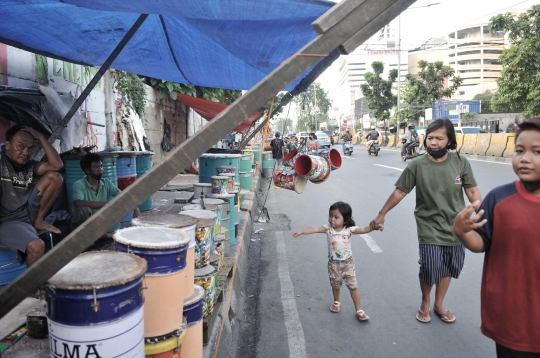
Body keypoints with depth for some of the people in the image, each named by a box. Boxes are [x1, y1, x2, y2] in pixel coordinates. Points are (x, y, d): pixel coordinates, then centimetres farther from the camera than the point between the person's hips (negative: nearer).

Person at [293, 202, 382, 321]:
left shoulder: (349, 229, -15)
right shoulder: (328, 228, -14)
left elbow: (362, 230, -24)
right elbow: (315, 229, -26)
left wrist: (373, 227, -44)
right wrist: (301, 232, -40)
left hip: (348, 262, -1)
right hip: (333, 263, 2)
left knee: (353, 286, 4)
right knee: (335, 285, 21)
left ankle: (359, 310, 19)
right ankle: (336, 301, 49)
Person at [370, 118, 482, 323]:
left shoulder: (461, 163, -7)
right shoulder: (417, 165, -12)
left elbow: (472, 192, 0)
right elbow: (399, 192, -6)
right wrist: (381, 215, -4)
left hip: (455, 227, 3)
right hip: (429, 228, -3)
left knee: (448, 268, 14)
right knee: (430, 268, -8)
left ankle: (438, 305, 38)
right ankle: (425, 303, 23)